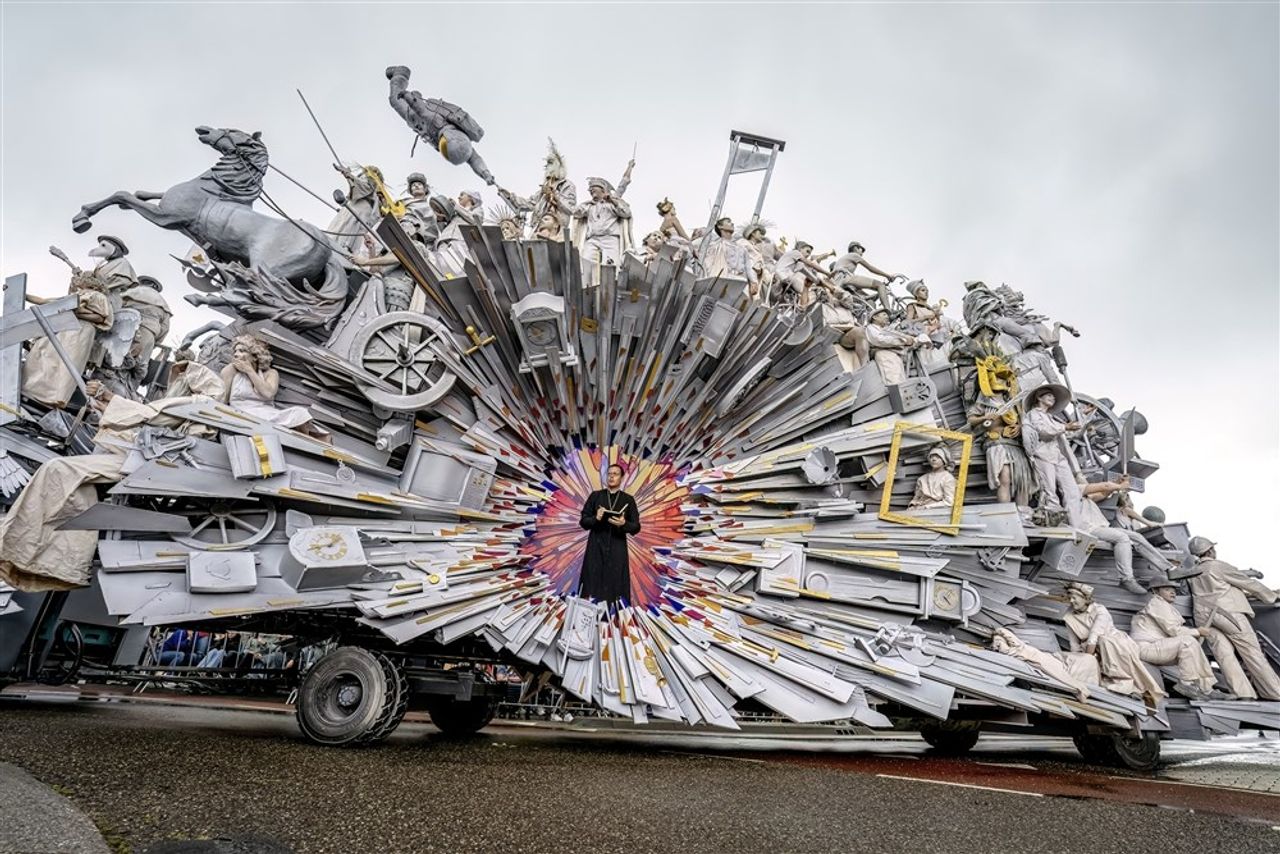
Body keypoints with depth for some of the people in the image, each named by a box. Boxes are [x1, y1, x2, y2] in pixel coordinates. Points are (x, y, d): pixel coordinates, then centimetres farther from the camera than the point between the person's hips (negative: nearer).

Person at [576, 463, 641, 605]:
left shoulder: (628, 500, 7)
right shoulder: (595, 496, 8)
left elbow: (636, 527, 5)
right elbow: (583, 521, 7)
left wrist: (624, 524, -16)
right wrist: (595, 518, -14)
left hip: (617, 551, 0)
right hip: (595, 548, 0)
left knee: (615, 596, -2)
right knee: (592, 595, -2)